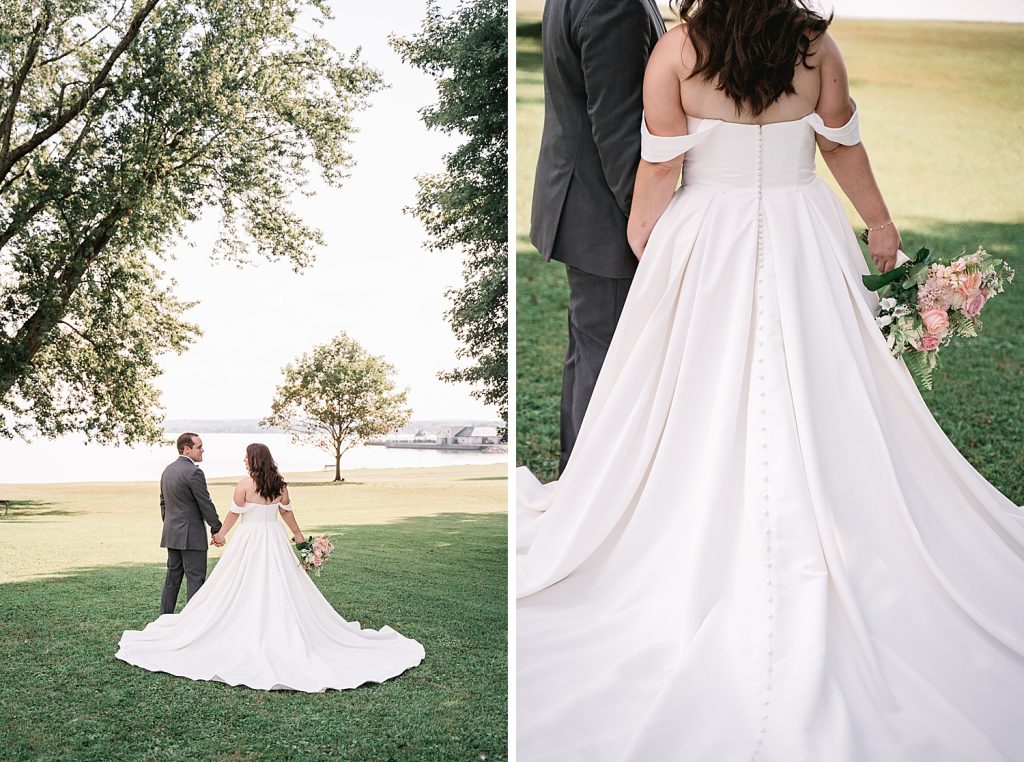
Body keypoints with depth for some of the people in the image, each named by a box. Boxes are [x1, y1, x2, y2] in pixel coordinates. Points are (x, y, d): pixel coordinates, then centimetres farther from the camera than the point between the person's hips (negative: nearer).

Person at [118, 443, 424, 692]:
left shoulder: (245, 484, -12)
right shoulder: (280, 485, 2)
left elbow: (234, 513, -3)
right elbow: (287, 512, 11)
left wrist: (221, 533, 13)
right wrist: (299, 535, 24)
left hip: (249, 540, -4)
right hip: (275, 540, 5)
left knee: (246, 592, 4)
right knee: (281, 591, 8)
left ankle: (249, 641, 7)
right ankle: (283, 639, 10)